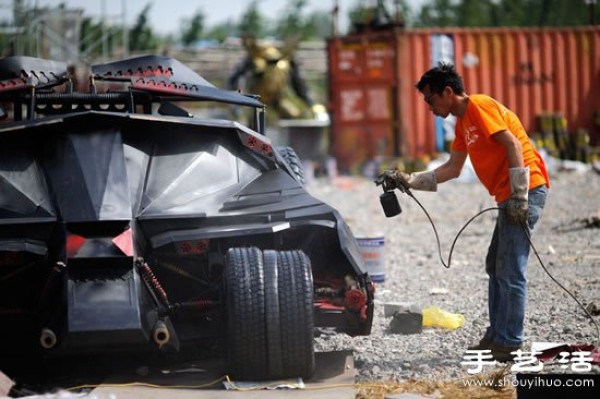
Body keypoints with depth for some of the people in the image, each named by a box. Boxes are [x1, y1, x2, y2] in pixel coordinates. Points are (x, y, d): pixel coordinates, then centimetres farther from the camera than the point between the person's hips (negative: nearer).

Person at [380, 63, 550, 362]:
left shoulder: (479, 107, -9)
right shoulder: (463, 123, 20)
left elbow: (513, 145, -17)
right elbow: (453, 168, 24)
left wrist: (519, 196, -21)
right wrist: (410, 181, 18)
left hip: (526, 190, -11)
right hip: (510, 195, 11)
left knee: (510, 271, -10)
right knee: (496, 267, 14)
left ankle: (509, 345, -9)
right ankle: (497, 337, 18)